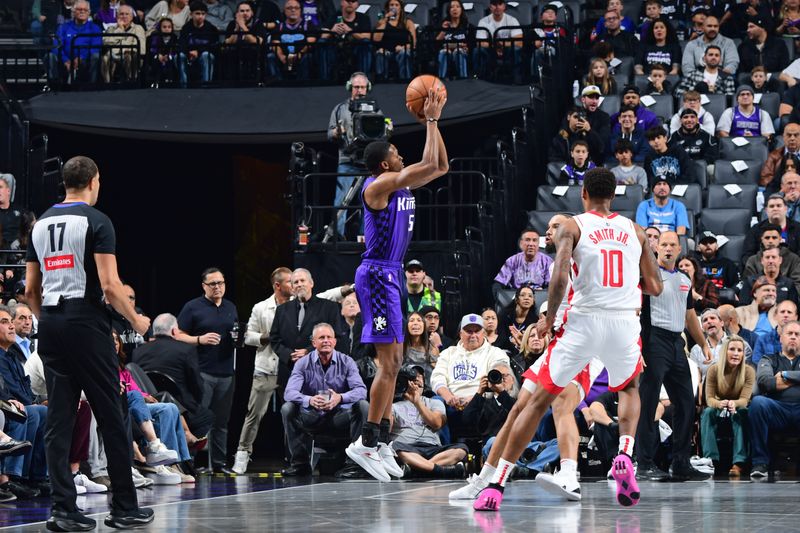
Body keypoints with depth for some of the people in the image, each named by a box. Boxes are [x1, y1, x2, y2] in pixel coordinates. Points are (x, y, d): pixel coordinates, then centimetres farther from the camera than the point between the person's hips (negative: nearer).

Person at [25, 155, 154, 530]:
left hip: (50, 326, 6)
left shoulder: (41, 224, 13)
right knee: (111, 418, 2)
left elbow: (30, 290, 13)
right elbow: (110, 285, -14)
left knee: (58, 421, 5)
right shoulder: (96, 221, -7)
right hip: (87, 324, -6)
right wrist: (135, 320, 1)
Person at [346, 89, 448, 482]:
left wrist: (433, 122, 12)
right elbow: (429, 164, -21)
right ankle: (366, 442, -10)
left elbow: (440, 166, 19)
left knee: (394, 362, 11)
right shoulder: (379, 184, -14)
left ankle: (381, 440, 14)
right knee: (389, 364, -12)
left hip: (390, 276, 10)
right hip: (377, 276, -10)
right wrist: (430, 121, -10)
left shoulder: (400, 184, 12)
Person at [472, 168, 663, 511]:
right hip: (625, 322, 2)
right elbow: (654, 288, 14)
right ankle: (625, 457, 7)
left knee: (539, 399, 8)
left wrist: (549, 318, 2)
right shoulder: (634, 231, 13)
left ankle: (496, 485, 3)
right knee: (629, 387, 32)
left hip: (584, 321, -2)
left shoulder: (572, 227, 2)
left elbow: (559, 278, -12)